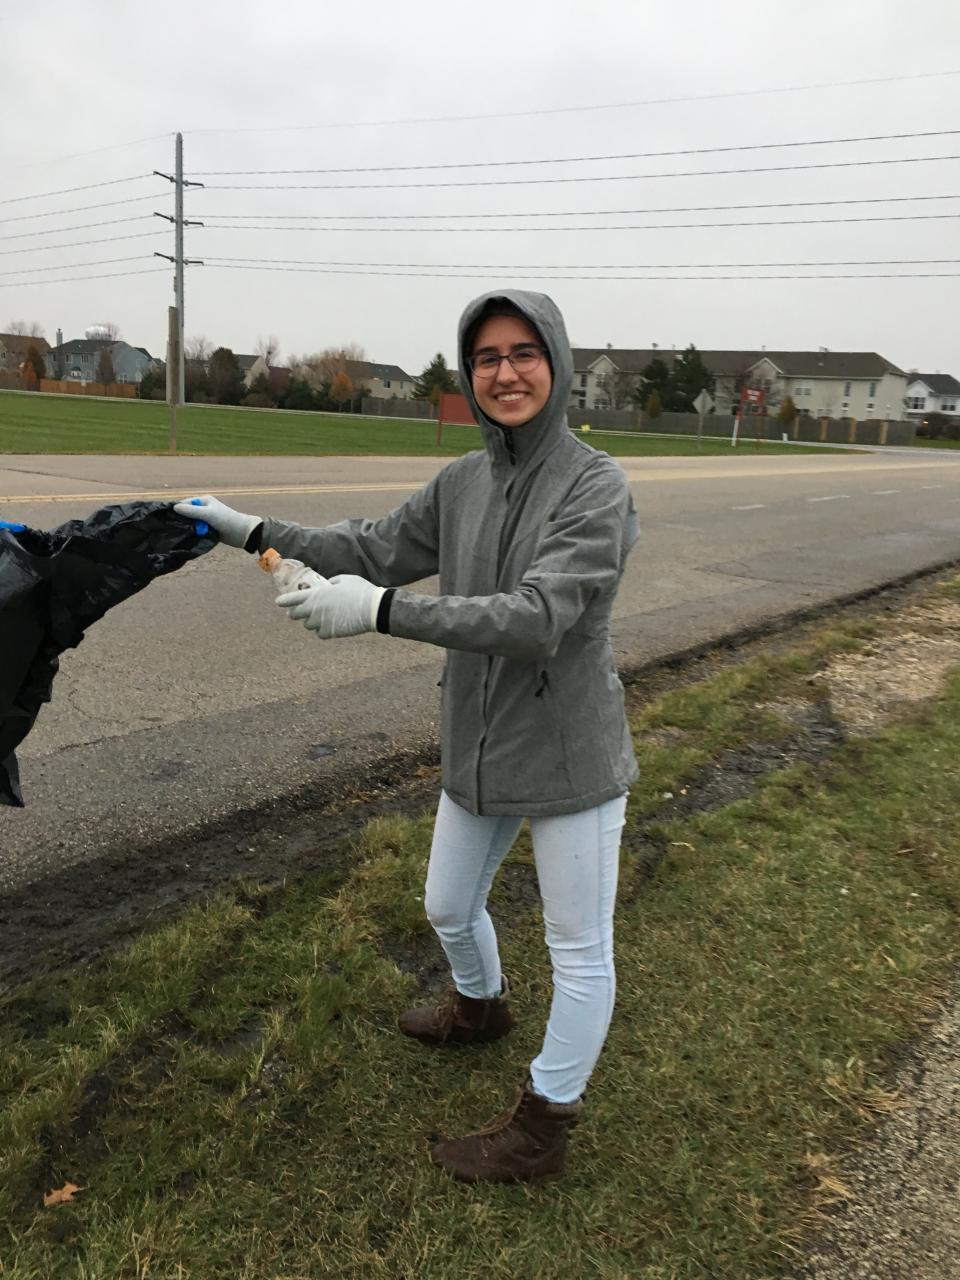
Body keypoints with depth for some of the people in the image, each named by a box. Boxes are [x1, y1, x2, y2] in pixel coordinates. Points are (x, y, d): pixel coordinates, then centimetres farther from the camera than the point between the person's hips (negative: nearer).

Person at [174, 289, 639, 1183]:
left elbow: (538, 618, -30)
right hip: (477, 750, 7)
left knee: (579, 949, 9)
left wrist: (381, 610, -35)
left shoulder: (596, 487, -19)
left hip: (570, 758, -6)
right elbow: (377, 547, 9)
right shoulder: (461, 483, 0)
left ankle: (542, 1125, 32)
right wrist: (251, 531, 5)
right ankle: (481, 1006, 58)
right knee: (448, 909, 25)